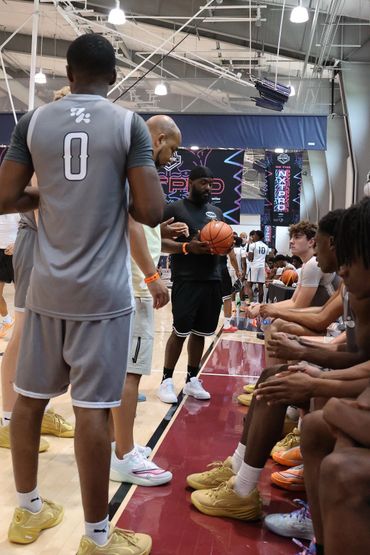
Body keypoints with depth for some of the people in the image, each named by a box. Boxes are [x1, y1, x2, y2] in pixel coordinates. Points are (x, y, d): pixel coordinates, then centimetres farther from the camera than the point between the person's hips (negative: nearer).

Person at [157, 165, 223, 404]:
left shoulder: (216, 211, 17)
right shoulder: (175, 209, -1)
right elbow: (160, 242, -6)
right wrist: (187, 247, -20)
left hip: (212, 280, 6)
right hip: (186, 280, -6)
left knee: (200, 333, 10)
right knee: (180, 332, -4)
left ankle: (192, 379, 21)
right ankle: (167, 380, 9)